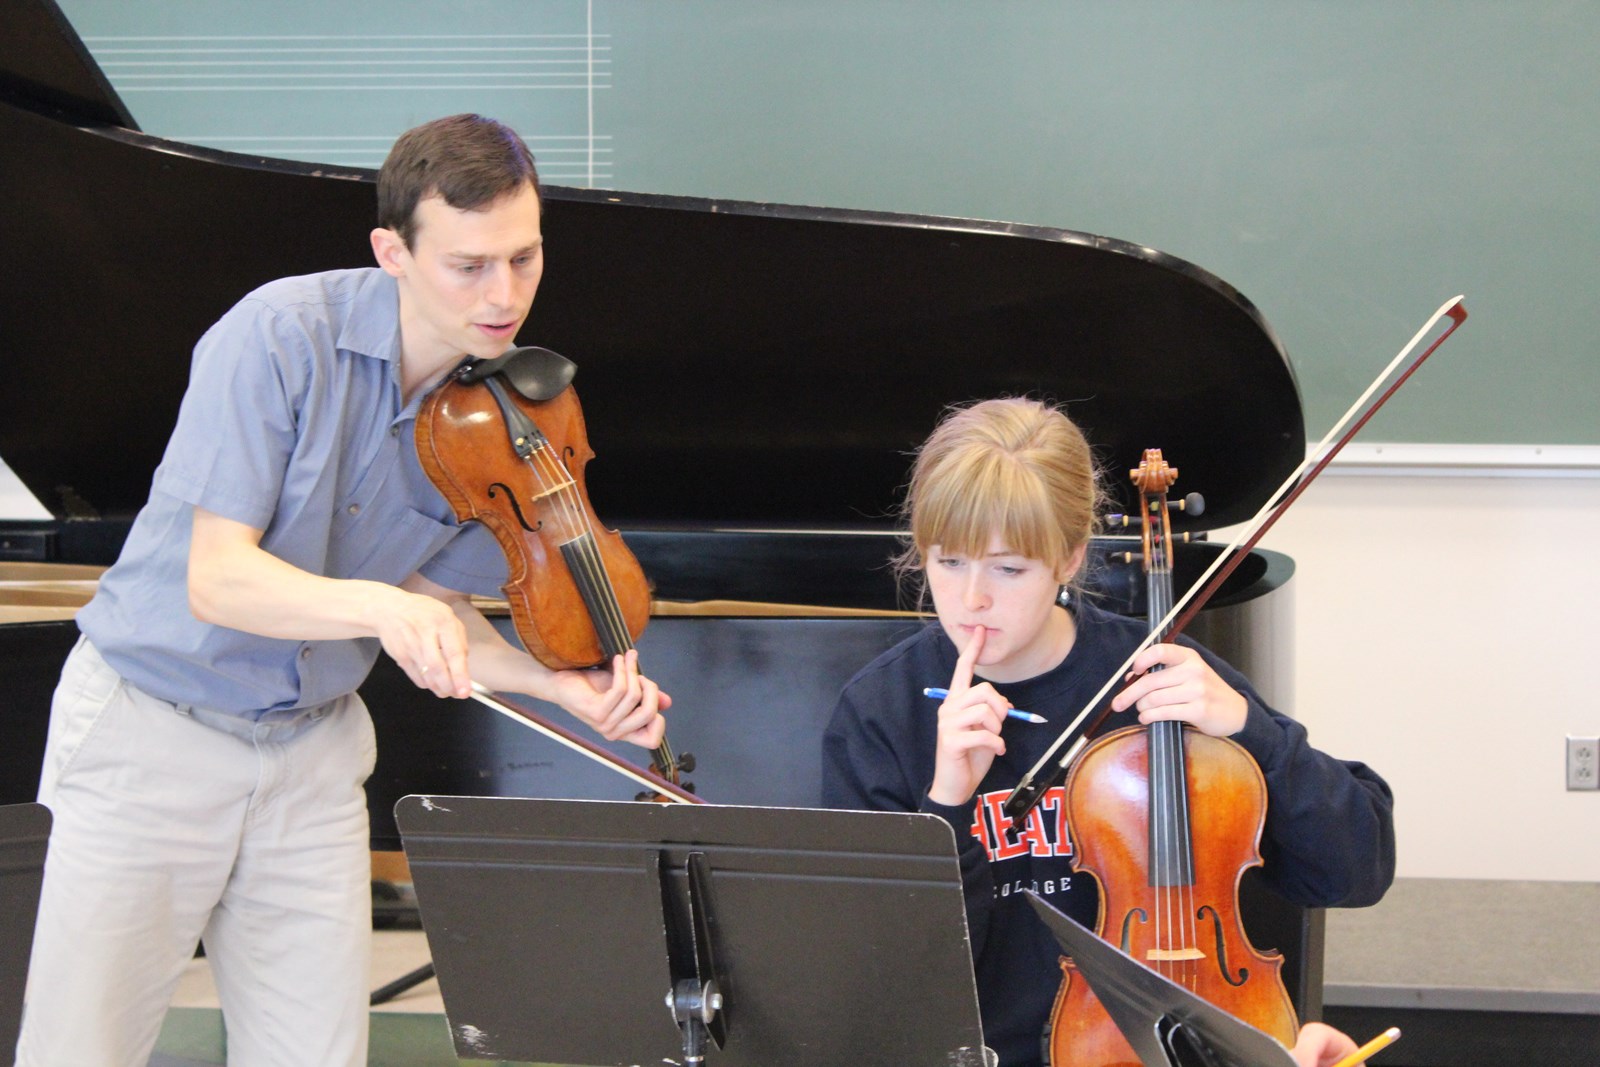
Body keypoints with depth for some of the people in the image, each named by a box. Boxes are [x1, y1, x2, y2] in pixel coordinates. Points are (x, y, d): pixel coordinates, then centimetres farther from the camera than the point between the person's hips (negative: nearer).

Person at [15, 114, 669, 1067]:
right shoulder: (283, 337, -21)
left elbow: (434, 607, 4)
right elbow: (216, 579, -24)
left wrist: (564, 685, -13)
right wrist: (377, 605, -41)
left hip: (312, 755, 5)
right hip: (153, 734, -4)